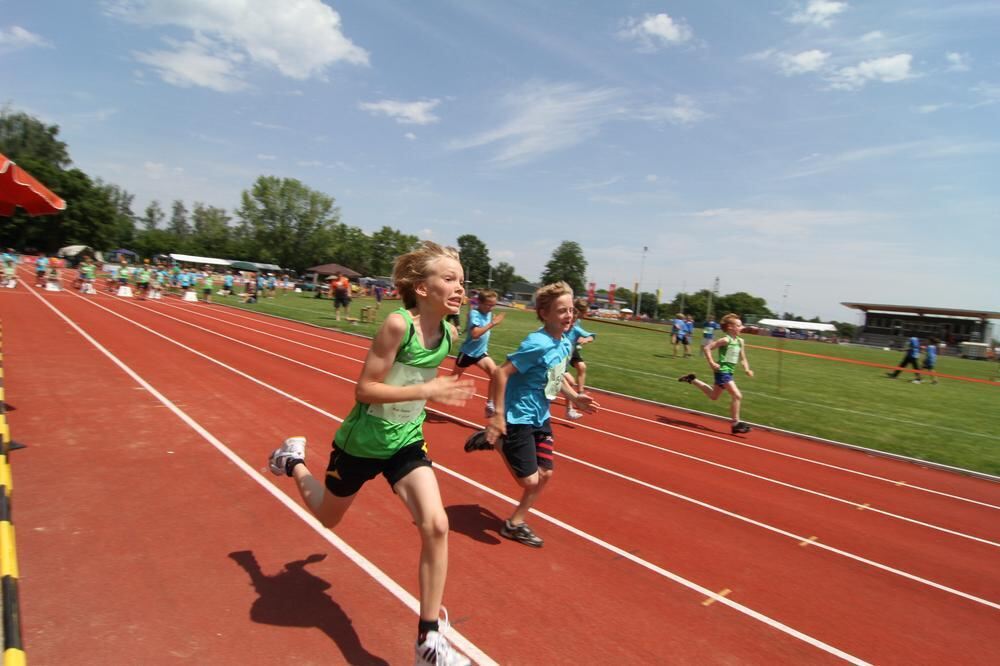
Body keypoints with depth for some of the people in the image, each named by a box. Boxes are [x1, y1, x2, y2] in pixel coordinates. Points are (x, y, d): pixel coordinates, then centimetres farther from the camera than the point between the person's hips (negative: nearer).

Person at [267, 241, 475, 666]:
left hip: (406, 442, 4)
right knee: (328, 515, 22)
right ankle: (293, 459, 53)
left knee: (436, 526, -12)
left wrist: (435, 396, 5)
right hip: (362, 441, -4)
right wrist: (427, 390, -32)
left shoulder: (449, 334, -7)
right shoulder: (398, 323, -27)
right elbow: (364, 389, -27)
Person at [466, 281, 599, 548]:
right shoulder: (538, 344, -24)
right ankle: (494, 439, 16)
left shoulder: (565, 343, 2)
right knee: (529, 480, -3)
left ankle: (515, 523, 29)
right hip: (518, 418, -8)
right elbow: (501, 373, -24)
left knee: (545, 474, 11)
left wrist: (575, 398, 5)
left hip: (541, 417, 9)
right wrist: (498, 416, -24)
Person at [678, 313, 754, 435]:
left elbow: (742, 358, 16)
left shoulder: (740, 341, 8)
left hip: (729, 372, 9)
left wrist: (747, 369, 0)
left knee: (713, 396, 23)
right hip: (723, 371, -9)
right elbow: (706, 348, -16)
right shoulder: (726, 340, -15)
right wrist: (712, 363, -19)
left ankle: (692, 379, 35)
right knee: (737, 396, -15)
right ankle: (735, 424, -8)